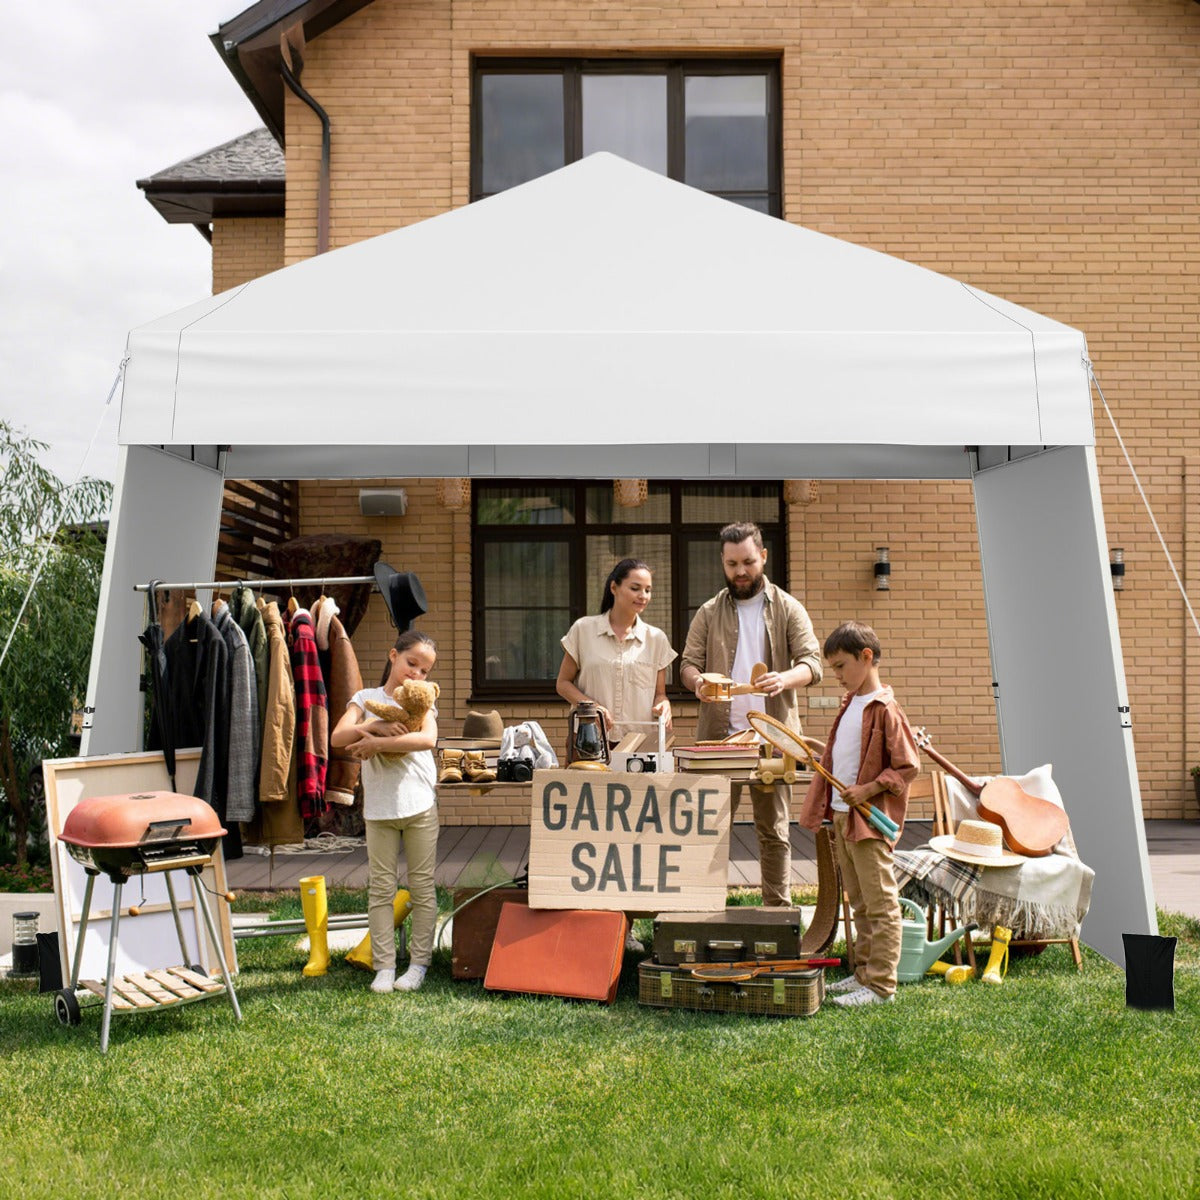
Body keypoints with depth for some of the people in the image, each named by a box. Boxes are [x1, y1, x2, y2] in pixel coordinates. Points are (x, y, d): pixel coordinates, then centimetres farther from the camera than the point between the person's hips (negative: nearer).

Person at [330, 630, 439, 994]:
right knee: (380, 888, 3)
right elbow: (338, 738, -6)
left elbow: (428, 738, -16)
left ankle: (419, 963, 11)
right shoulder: (366, 698, 8)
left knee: (422, 885, 4)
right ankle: (384, 965, 7)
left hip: (420, 803, 0)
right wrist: (374, 725, -21)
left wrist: (376, 742, -20)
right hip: (379, 805, 1)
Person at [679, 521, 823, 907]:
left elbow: (812, 662, -2)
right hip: (719, 737, 1)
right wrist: (698, 680, -19)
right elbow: (688, 662, 6)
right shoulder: (709, 612, 11)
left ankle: (778, 908, 10)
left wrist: (785, 679, -25)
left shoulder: (788, 609, 7)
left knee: (774, 829, 4)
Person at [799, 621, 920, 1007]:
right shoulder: (849, 704, 13)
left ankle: (881, 984, -1)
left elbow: (908, 767, -16)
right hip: (842, 816, 9)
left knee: (880, 903, -4)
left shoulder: (884, 709, -15)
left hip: (870, 819, -9)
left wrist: (868, 790, -21)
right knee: (859, 903, 16)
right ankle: (863, 973, 25)